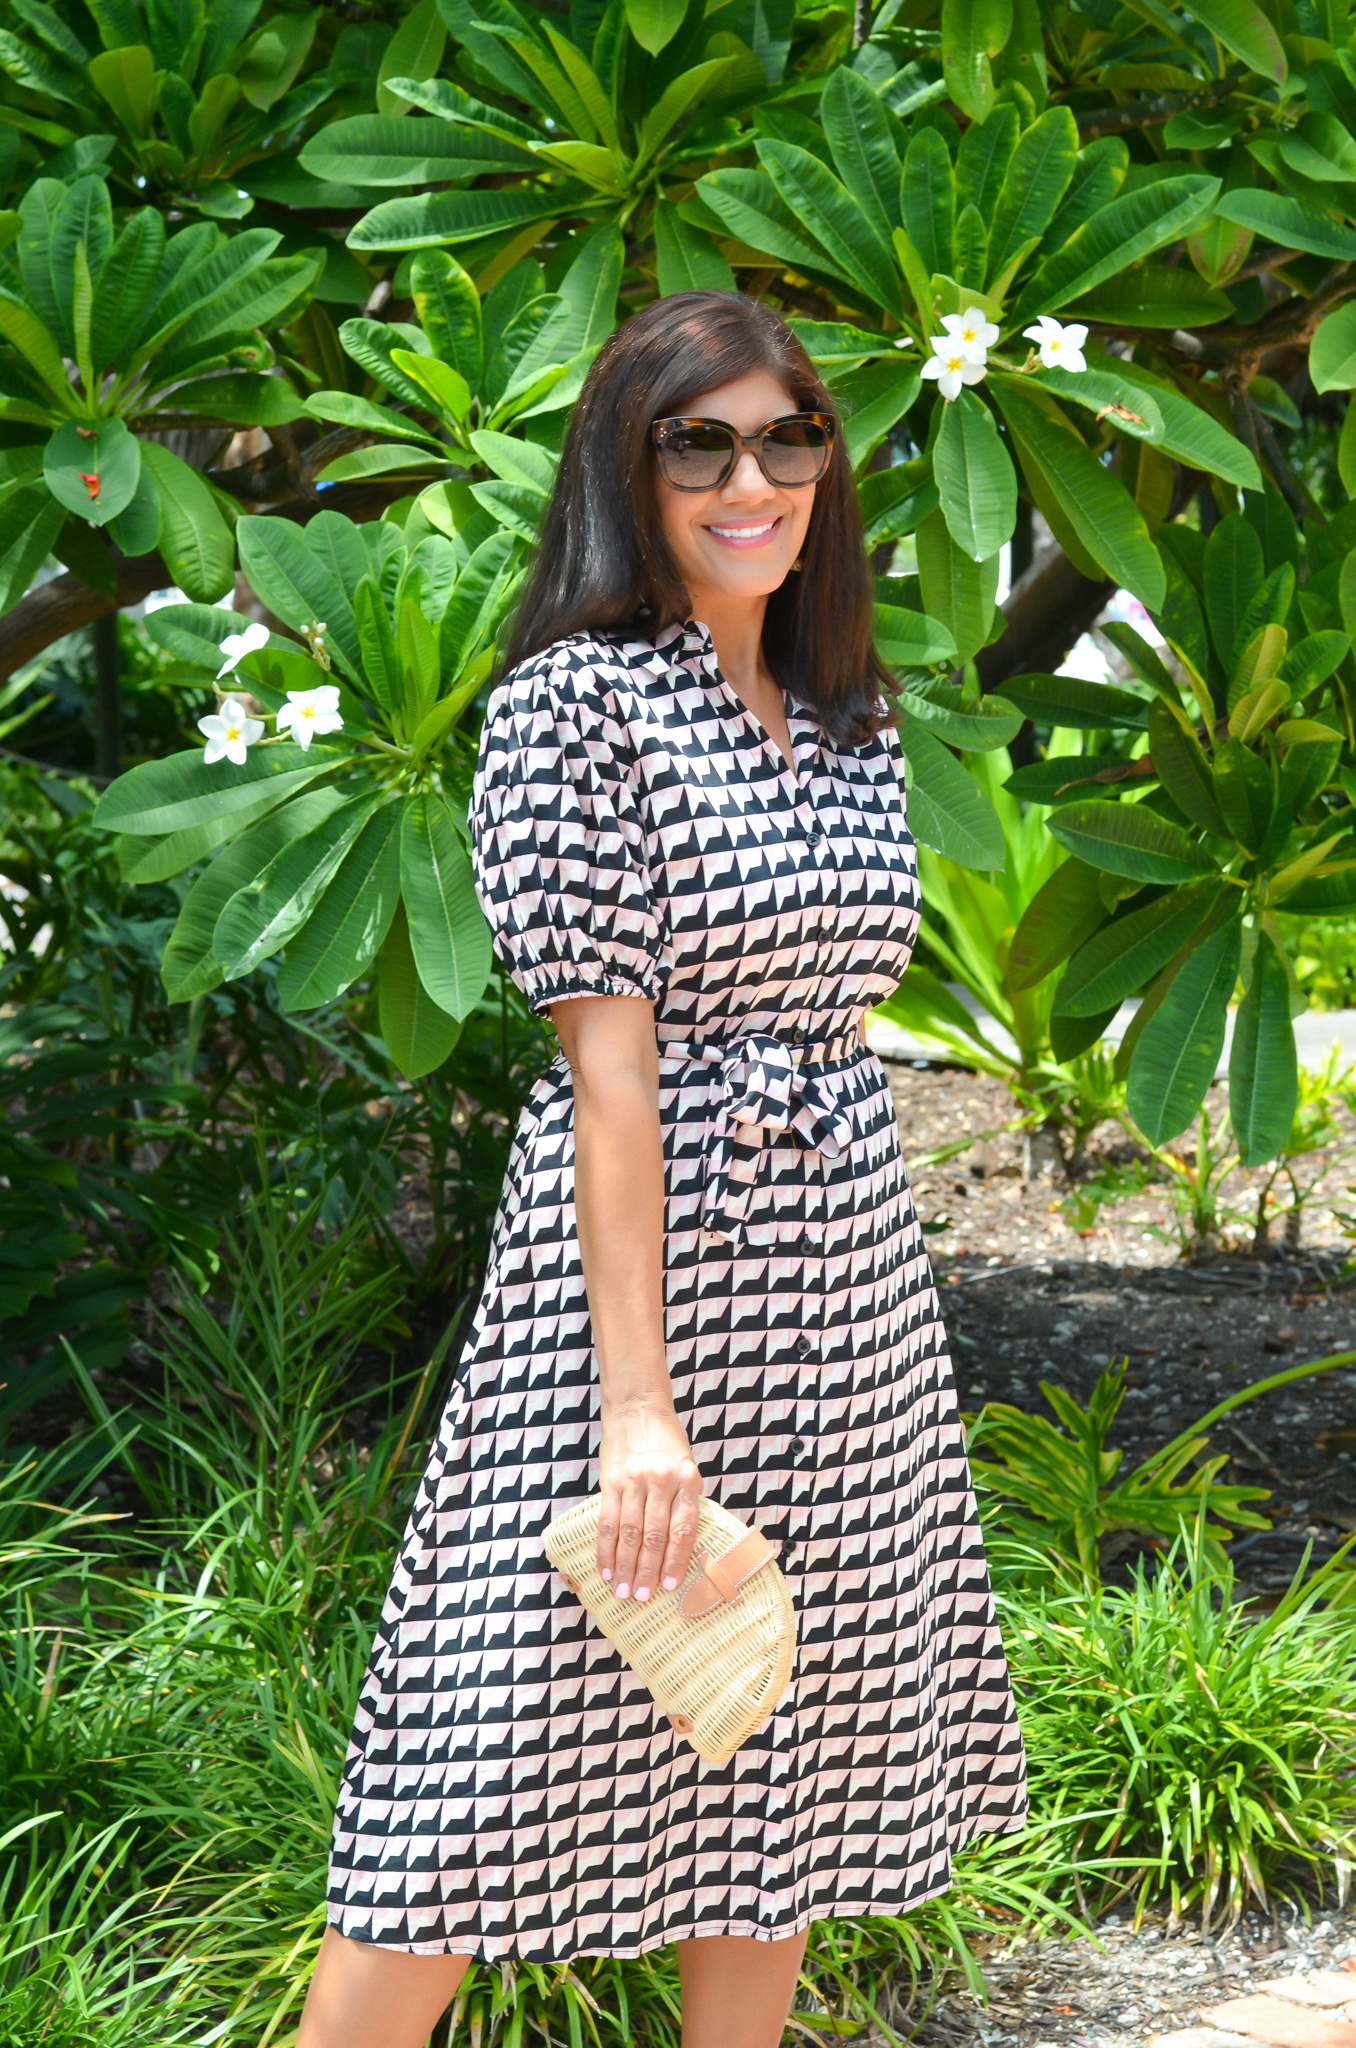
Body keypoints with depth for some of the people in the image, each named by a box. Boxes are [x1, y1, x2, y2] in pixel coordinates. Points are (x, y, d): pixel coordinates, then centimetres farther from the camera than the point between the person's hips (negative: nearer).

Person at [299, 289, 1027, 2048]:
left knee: (785, 1740, 11)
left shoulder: (852, 720, 11)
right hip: (643, 1241, -7)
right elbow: (610, 1063, -16)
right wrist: (639, 1405, -20)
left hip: (848, 1265, 7)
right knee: (536, 1726, -5)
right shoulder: (576, 703, -11)